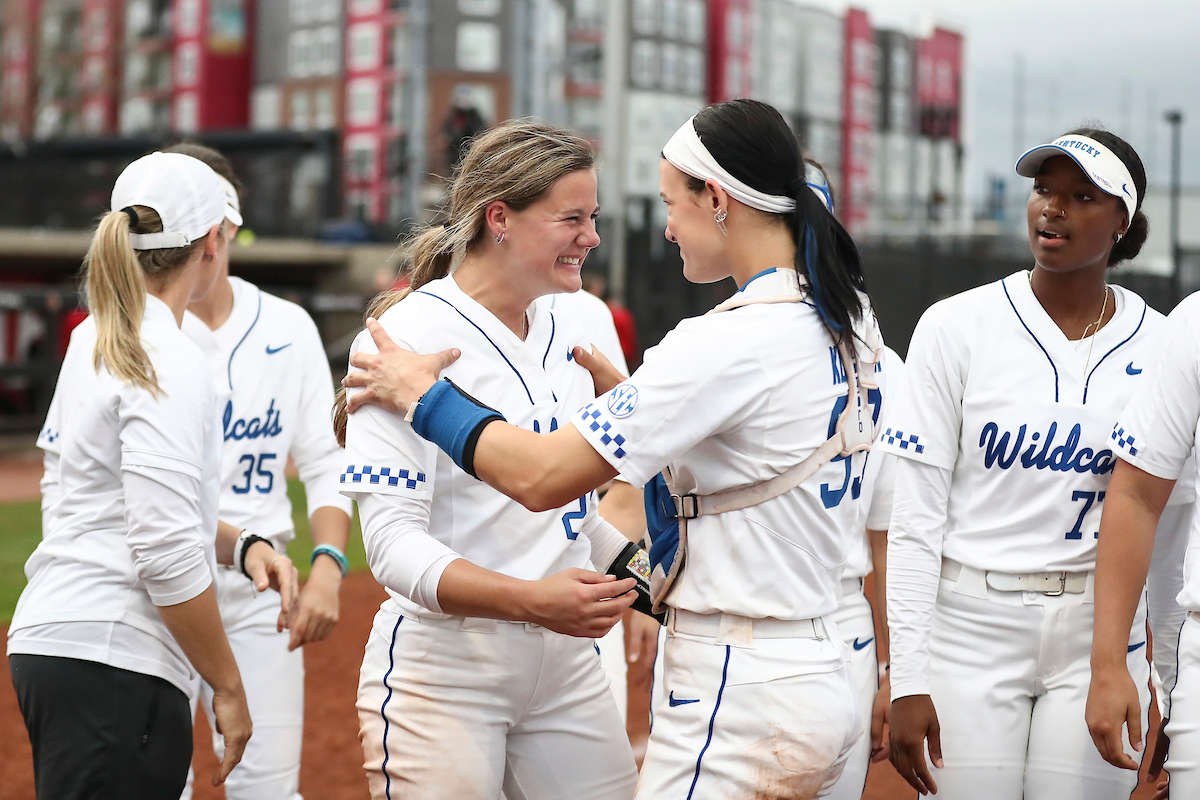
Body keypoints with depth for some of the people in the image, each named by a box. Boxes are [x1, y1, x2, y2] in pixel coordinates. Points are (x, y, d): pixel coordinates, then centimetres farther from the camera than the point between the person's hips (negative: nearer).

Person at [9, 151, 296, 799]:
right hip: (111, 657, -9)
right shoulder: (169, 364, -13)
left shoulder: (93, 340, 14)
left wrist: (239, 547, 11)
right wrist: (228, 687, -11)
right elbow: (167, 555, -19)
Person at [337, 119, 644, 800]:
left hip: (568, 665, 7)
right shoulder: (410, 338, -13)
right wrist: (532, 599, -32)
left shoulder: (571, 333, 10)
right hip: (441, 670, -6)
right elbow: (392, 540, -19)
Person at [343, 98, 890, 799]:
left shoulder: (734, 339, -19)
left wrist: (423, 395, -4)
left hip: (738, 702, -9)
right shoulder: (850, 320, 8)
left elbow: (540, 476, -19)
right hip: (823, 681, 9)